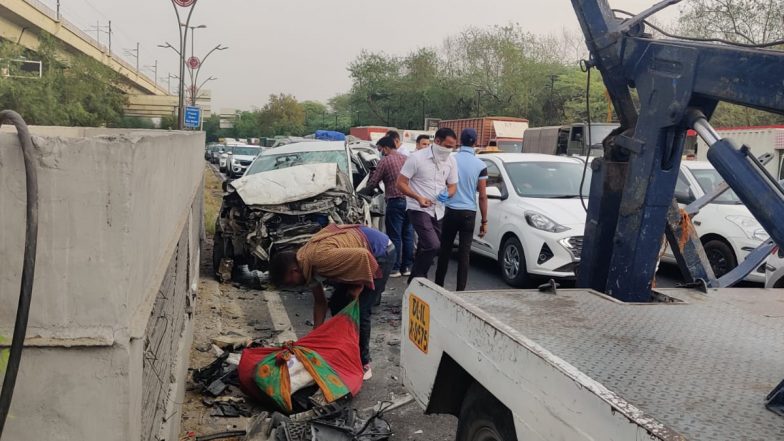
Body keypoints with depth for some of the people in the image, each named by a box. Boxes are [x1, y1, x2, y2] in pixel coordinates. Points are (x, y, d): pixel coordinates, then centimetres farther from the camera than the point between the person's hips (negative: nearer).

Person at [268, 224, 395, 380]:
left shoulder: (320, 258, -32)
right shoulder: (307, 264, -1)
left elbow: (363, 256, -35)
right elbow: (319, 301, 8)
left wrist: (357, 288, -20)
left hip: (381, 253, -9)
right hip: (366, 252, 9)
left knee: (359, 312, -10)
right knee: (337, 304, 11)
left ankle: (363, 363, 5)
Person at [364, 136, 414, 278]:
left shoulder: (384, 161, -6)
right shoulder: (406, 159, 11)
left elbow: (373, 183, -1)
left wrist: (363, 191, 17)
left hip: (395, 202, -6)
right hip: (409, 201, 6)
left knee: (395, 236, 0)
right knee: (408, 235, 10)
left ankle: (394, 268, 4)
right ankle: (407, 266, 17)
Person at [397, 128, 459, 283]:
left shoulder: (451, 161, 4)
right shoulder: (417, 158, -12)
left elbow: (453, 186, 13)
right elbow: (401, 183, -10)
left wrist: (447, 194, -11)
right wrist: (418, 198, -24)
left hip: (438, 211, 6)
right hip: (419, 209, -6)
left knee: (426, 247, 12)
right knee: (433, 245, -19)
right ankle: (417, 278, -3)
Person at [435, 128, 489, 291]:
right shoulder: (480, 165, -4)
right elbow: (483, 196, -4)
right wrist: (484, 221, 1)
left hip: (450, 211, 1)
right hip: (469, 213, -1)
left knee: (445, 249, 12)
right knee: (464, 253, 3)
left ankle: (438, 284, 20)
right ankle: (460, 289, 4)